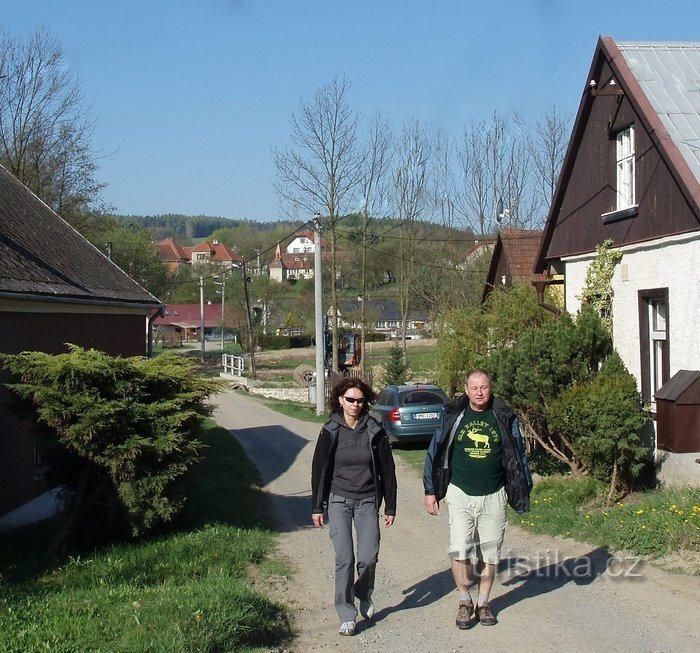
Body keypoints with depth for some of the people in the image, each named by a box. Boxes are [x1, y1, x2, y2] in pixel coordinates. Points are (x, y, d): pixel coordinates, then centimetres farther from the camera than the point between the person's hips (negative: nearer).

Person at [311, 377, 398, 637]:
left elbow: (387, 470, 2)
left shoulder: (374, 431, -3)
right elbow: (319, 470, 2)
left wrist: (390, 507, 3)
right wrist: (317, 508, 2)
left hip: (367, 501, 1)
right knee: (344, 558, -8)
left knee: (368, 557, -4)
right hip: (338, 501, -1)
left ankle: (364, 597, 27)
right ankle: (346, 616, 2)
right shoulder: (330, 432, -4)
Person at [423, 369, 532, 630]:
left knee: (489, 553, 8)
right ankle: (465, 601, 11)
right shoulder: (453, 416, -2)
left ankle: (483, 602, 25)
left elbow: (518, 456, 7)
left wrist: (523, 492, 5)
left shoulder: (504, 418, -1)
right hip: (460, 494, -1)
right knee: (459, 551, -9)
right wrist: (430, 491, 4)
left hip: (493, 497, 1)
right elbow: (435, 453, 5)